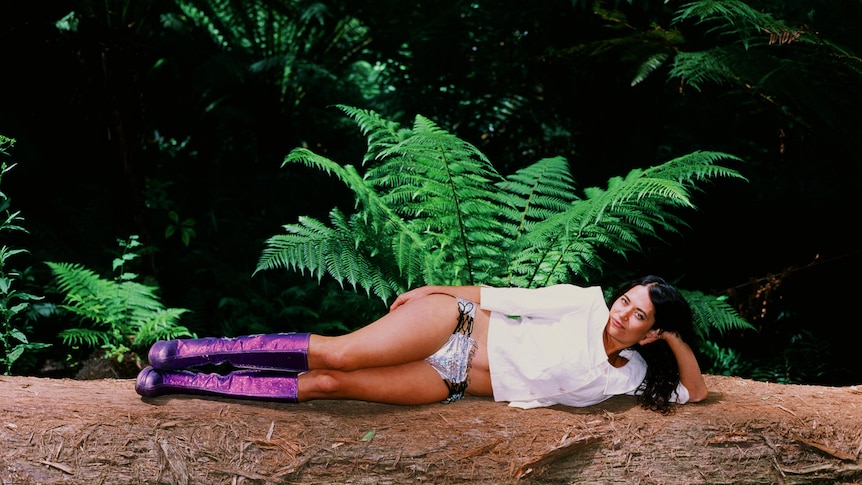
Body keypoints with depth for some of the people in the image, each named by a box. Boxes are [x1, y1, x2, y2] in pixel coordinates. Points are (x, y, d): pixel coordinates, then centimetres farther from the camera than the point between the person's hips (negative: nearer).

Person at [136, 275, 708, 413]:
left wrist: (677, 338, -11)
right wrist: (436, 290, -1)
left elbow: (696, 391, 4)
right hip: (455, 326, -1)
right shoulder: (586, 303, -3)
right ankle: (188, 352, -9)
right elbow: (505, 296, 1)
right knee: (339, 353, -23)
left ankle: (180, 383, -5)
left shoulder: (629, 377, 3)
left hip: (453, 384, 2)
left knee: (327, 385, -10)